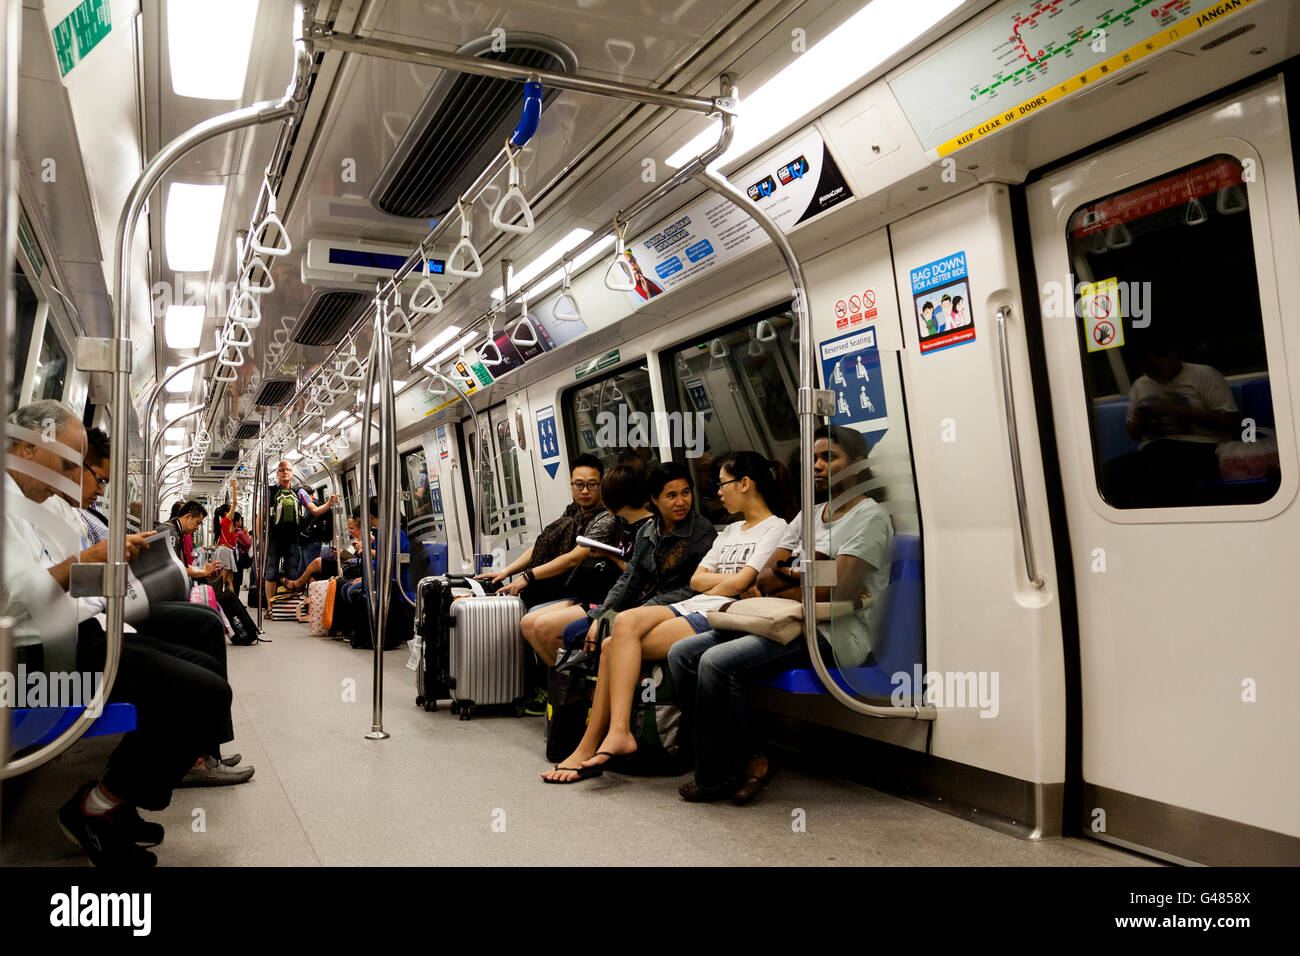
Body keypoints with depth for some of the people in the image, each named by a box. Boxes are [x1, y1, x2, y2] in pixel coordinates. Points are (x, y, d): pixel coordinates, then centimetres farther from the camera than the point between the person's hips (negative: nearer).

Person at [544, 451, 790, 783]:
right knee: (625, 622, -21)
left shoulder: (775, 528, 2)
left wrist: (711, 588, 7)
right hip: (691, 607, 7)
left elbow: (739, 584, -10)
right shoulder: (730, 531, 29)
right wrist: (730, 580, 2)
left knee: (618, 648, -21)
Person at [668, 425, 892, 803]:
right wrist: (804, 574, -8)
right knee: (682, 654, -5)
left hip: (832, 634, -9)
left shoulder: (868, 516, -4)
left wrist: (783, 591, -4)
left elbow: (839, 590, -17)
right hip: (790, 626, 9)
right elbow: (765, 578, 12)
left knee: (718, 662, -26)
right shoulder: (808, 515, 21)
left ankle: (715, 777, -8)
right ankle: (747, 759, -6)